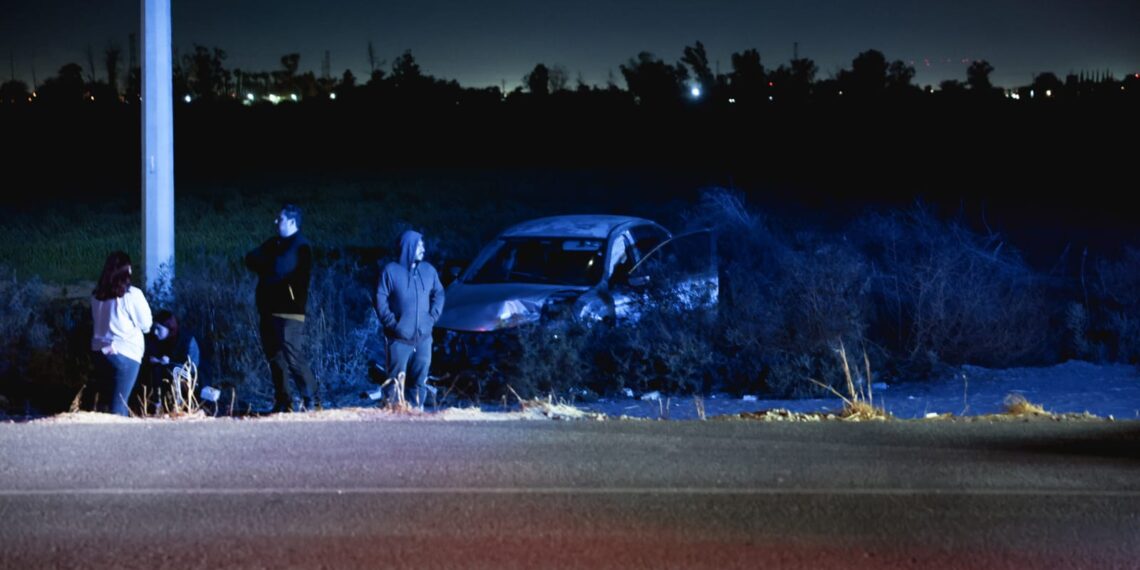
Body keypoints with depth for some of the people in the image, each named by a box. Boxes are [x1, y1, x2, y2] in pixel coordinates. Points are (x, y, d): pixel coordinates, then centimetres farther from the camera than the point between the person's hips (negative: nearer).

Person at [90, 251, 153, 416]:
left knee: (101, 401, 12)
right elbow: (145, 324, -2)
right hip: (125, 353, -5)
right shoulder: (132, 294, -10)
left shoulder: (97, 295, 3)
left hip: (100, 351, 5)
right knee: (119, 404, -2)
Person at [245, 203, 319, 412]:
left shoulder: (300, 246, -7)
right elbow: (250, 259, 8)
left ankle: (312, 401, -11)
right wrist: (269, 264, -8)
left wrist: (264, 265, -1)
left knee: (294, 358, -14)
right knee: (275, 357, 10)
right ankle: (283, 402, 16)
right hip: (269, 310, 9)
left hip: (289, 311, -9)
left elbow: (279, 269, -18)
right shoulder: (274, 243, 18)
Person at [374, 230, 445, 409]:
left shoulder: (428, 270, 6)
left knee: (421, 378, 6)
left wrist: (433, 316, 2)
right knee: (397, 379, -2)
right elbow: (381, 300, -4)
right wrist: (391, 323, -10)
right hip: (399, 338, -4)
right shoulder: (391, 271, -5)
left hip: (423, 337, 4)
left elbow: (439, 294, 14)